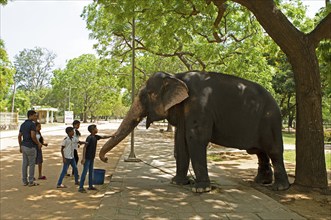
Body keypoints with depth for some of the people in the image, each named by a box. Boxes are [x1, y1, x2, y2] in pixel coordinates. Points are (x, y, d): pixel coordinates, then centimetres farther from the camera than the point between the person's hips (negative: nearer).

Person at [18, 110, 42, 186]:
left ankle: (24, 181, 18)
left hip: (24, 146, 8)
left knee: (24, 164, 11)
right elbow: (33, 136, -23)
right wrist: (38, 143, -9)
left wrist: (20, 146, 21)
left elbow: (19, 136, 14)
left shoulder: (23, 124, 12)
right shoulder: (32, 124, -14)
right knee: (32, 164, 1)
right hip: (31, 147, -8)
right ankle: (31, 182, 7)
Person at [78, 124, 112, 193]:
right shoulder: (89, 138, -19)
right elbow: (85, 147, -20)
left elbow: (103, 137, 22)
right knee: (85, 172, -5)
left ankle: (90, 186, 24)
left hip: (92, 158, 9)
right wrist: (83, 158, -22)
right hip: (87, 158, -9)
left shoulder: (95, 137, 5)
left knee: (91, 172, 14)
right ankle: (81, 187, 0)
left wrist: (111, 136, 15)